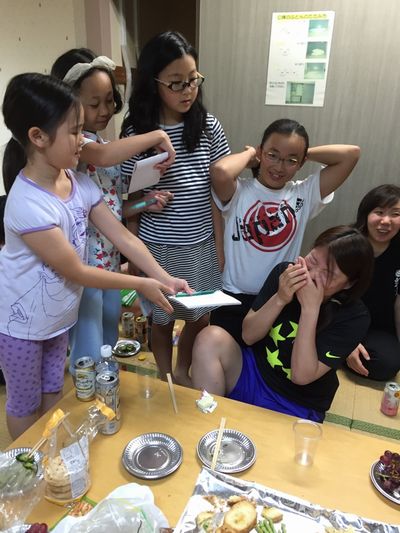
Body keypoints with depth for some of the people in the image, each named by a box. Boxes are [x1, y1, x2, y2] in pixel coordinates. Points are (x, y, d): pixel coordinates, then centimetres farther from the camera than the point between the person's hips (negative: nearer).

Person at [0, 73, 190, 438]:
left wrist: (164, 278, -17)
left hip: (59, 314, 7)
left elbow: (122, 236, -8)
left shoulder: (78, 182, -8)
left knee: (53, 390, 24)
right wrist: (142, 285, -21)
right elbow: (76, 271, -26)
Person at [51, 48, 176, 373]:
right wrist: (157, 135, -26)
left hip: (111, 261, 8)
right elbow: (102, 157, -38)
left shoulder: (106, 144, 9)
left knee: (109, 348, 23)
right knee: (89, 361, 6)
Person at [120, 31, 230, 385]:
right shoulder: (136, 133, -10)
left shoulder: (209, 126, -3)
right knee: (162, 320, 15)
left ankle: (182, 373, 46)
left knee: (200, 318, 17)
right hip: (157, 247, -2)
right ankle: (166, 380, 43)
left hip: (202, 244, 3)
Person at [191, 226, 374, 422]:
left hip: (295, 408, -3)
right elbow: (248, 336, -8)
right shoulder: (284, 273, -9)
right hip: (253, 374, 4)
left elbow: (301, 376, -23)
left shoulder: (354, 317, -17)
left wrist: (310, 308, -30)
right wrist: (279, 299, -24)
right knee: (212, 337, -24)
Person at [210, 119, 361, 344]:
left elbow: (351, 154, -6)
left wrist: (304, 154, -2)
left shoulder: (304, 194, -2)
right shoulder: (240, 192, -10)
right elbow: (221, 172, -34)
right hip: (233, 299, -2)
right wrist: (249, 154, -14)